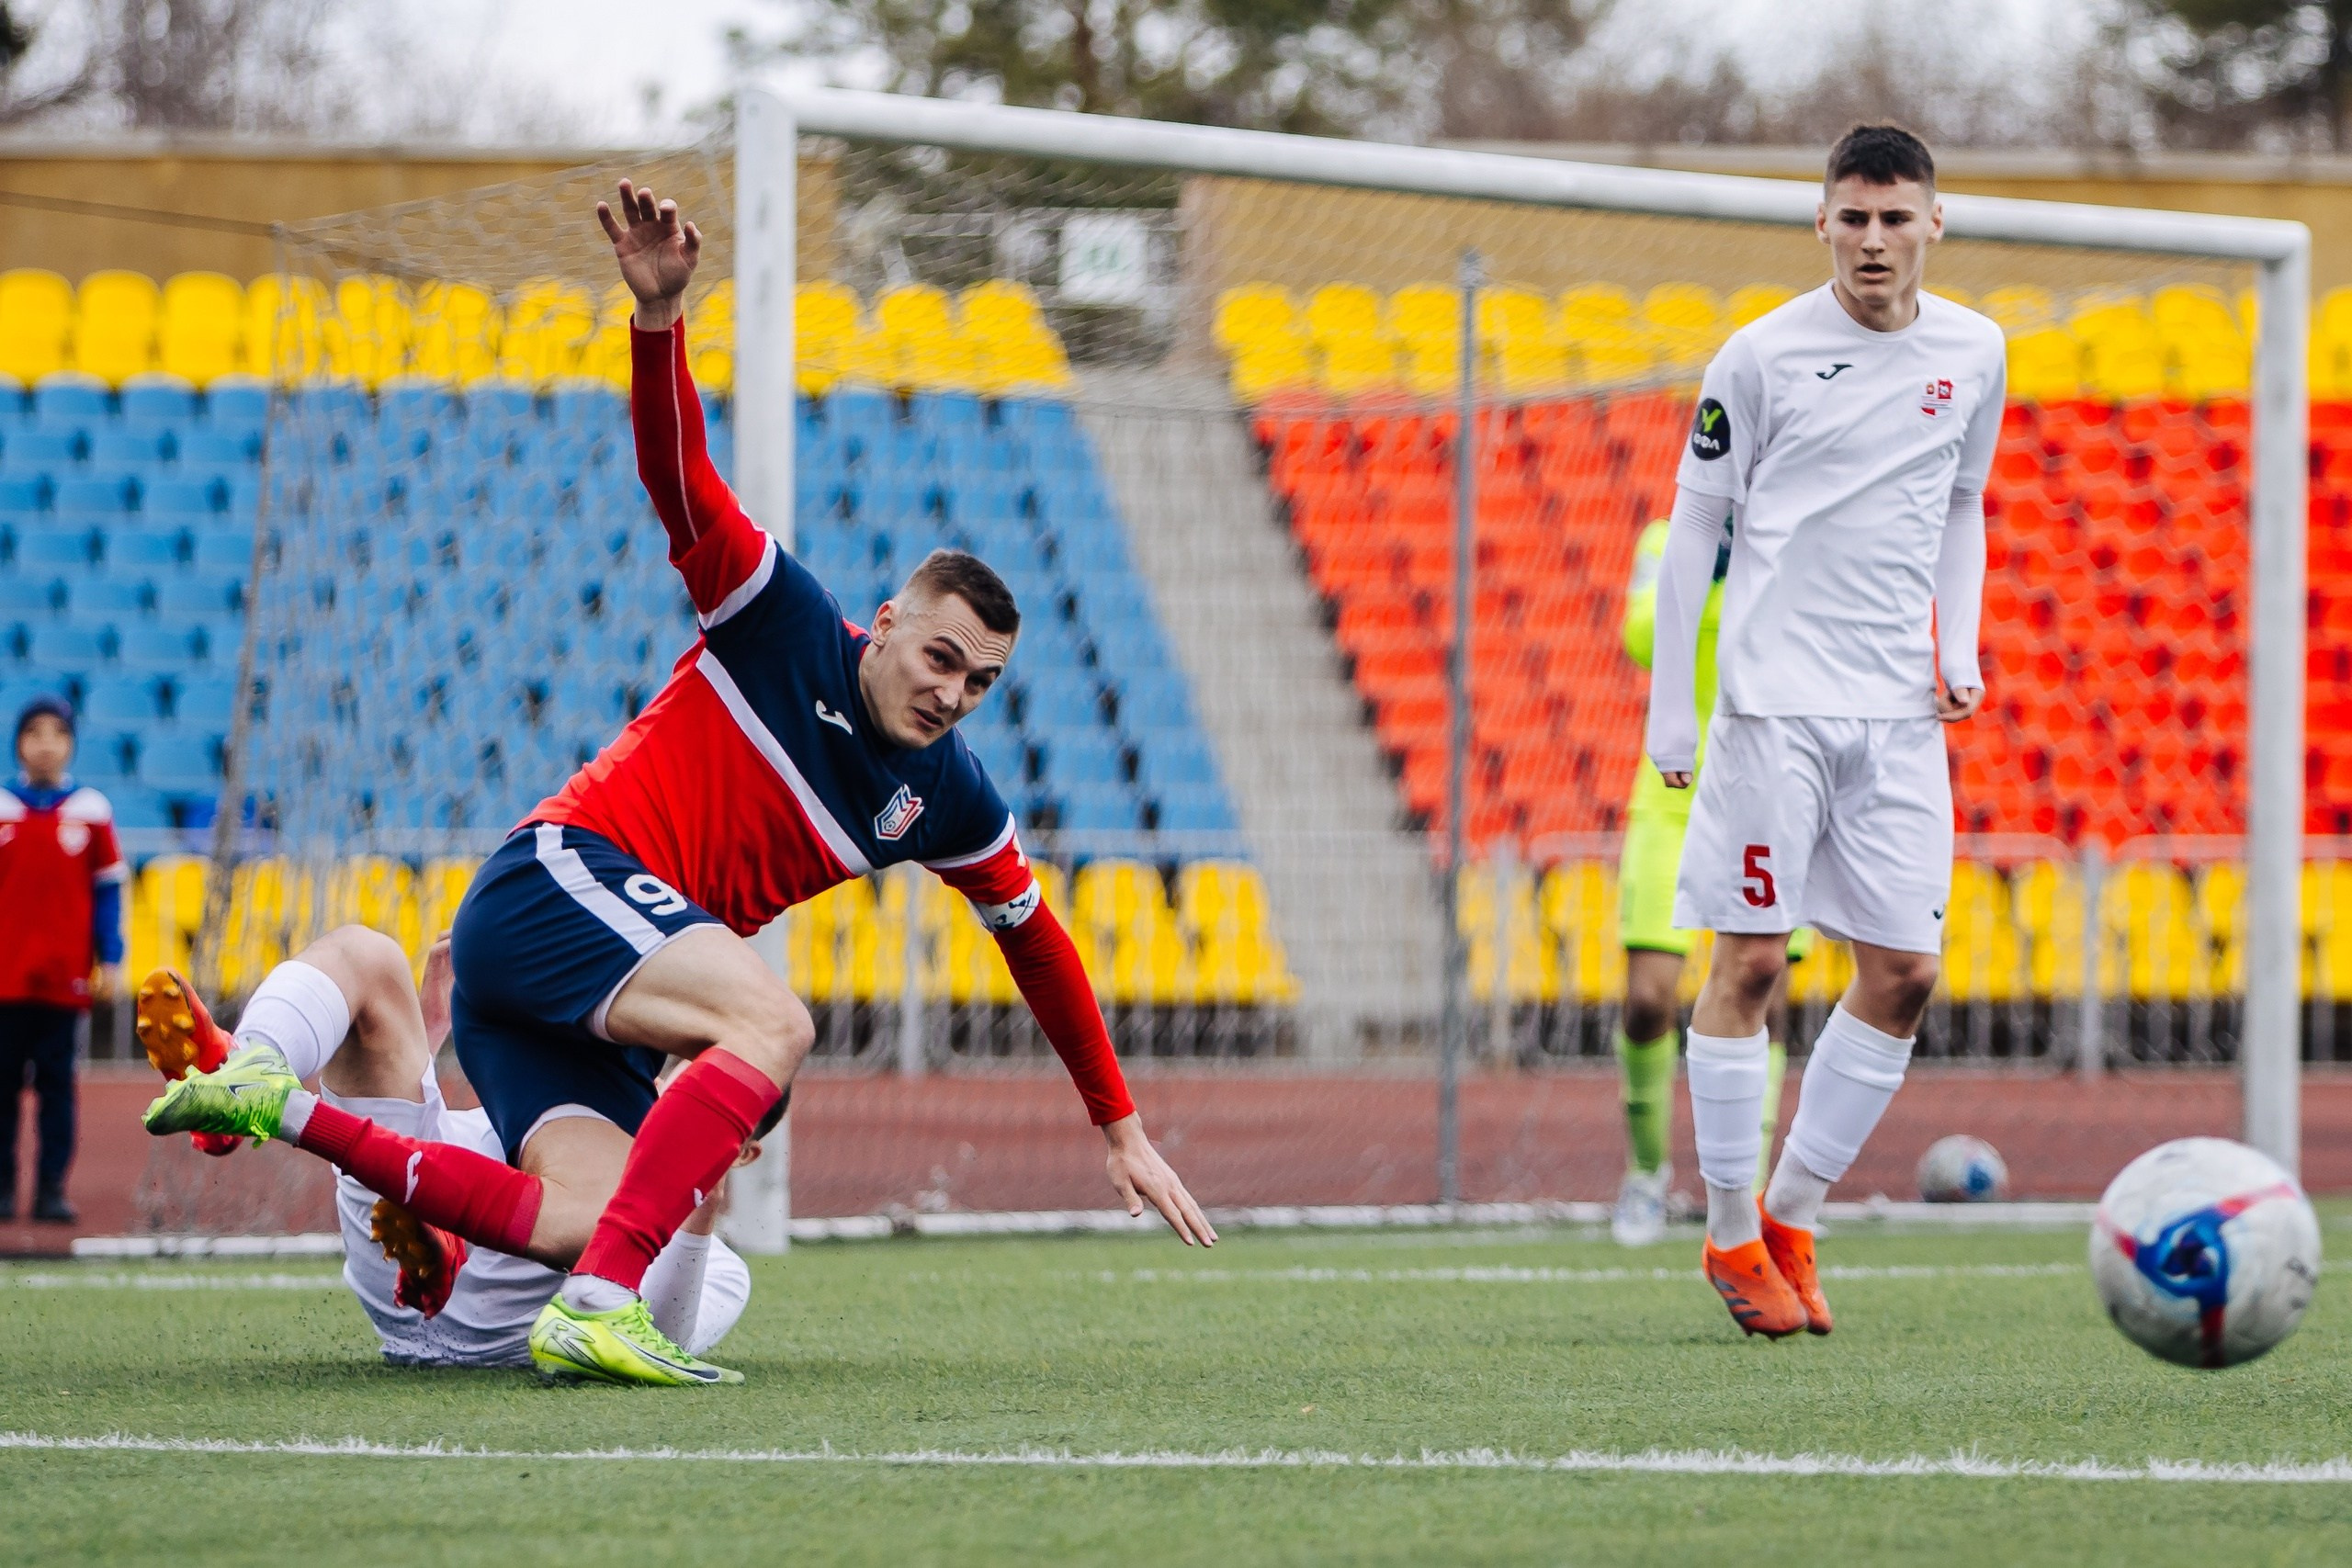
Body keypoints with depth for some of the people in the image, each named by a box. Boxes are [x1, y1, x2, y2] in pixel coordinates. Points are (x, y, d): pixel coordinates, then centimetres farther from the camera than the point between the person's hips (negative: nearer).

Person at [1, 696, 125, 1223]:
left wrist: (110, 961, 2)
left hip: (65, 977, 0)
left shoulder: (90, 810, 4)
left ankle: (51, 1190, 4)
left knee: (56, 1085, 1)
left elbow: (108, 889, 7)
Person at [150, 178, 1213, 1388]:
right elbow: (680, 480, -13)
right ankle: (597, 1308, -43)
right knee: (773, 1020, -31)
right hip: (555, 878, -7)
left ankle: (283, 1109, -12)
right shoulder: (783, 630, -3)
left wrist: (1122, 1129, 26)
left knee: (581, 1218, -19)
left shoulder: (948, 802, 13)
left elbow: (1038, 945, 23)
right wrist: (660, 317, -31)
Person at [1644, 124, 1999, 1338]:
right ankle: (1731, 1238, 5)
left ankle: (1792, 1218, 14)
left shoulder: (1973, 355, 8)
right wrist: (1670, 711, -1)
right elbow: (1693, 527, 2)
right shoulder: (1762, 356, -4)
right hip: (1773, 701, -4)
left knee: (1904, 971, 0)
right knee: (1750, 963, -5)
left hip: (1900, 714, 4)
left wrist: (1961, 652, 9)